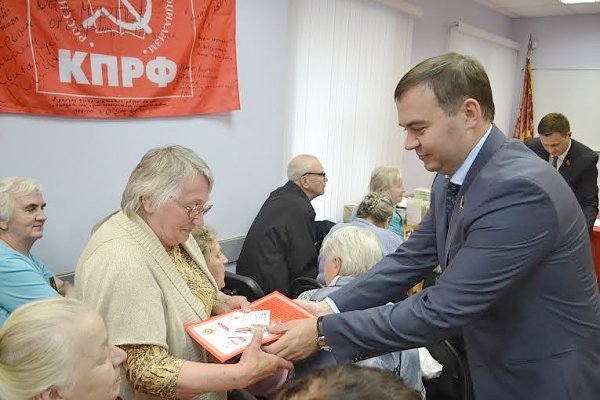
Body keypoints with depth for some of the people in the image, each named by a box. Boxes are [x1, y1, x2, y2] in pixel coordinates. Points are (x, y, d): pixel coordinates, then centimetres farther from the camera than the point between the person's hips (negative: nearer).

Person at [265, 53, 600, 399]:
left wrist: (324, 332, -25)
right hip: (494, 364, 7)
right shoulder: (451, 178, -4)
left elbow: (442, 311, -30)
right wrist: (329, 308, -10)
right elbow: (411, 259, 0)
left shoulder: (520, 189, -30)